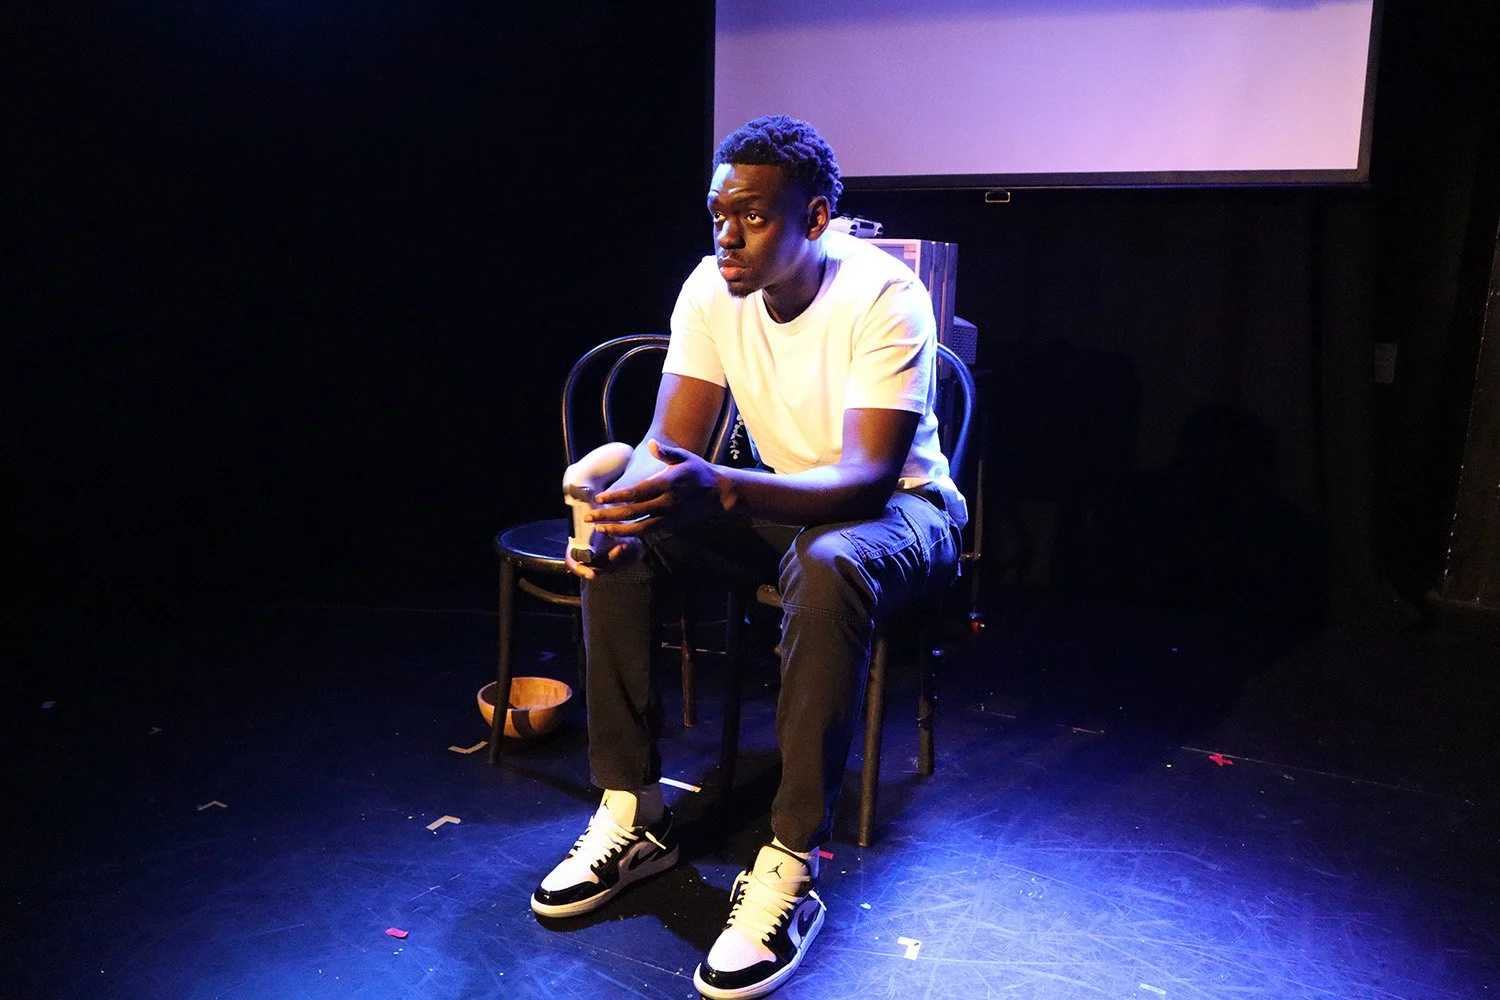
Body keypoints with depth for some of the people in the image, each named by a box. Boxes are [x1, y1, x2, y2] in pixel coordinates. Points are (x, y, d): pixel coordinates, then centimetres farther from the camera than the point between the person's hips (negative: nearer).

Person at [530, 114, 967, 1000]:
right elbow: (670, 442, -10)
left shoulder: (883, 295, -24)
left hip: (902, 506, -5)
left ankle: (791, 866, -28)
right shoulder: (712, 288, -8)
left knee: (829, 564, -40)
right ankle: (636, 816, -8)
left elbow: (867, 478, -33)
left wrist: (719, 489, -49)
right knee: (619, 542, -17)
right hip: (776, 501, 5)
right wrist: (620, 504, -33)